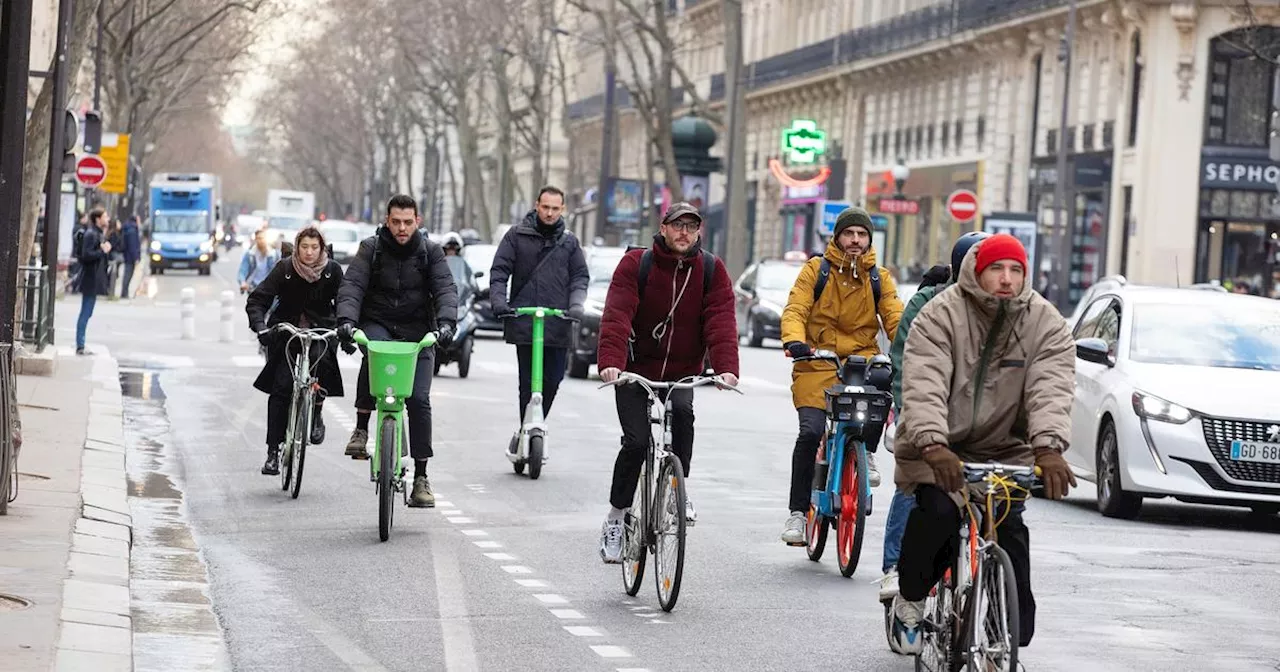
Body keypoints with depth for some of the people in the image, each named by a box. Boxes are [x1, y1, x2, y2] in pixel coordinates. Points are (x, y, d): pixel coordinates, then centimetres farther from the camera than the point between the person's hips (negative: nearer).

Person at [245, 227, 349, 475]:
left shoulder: (333, 271, -6)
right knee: (281, 388, -10)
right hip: (286, 331, 0)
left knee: (321, 360, -33)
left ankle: (316, 414, -8)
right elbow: (256, 300, -11)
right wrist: (260, 327, -28)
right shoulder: (285, 269, -9)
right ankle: (273, 451, -4)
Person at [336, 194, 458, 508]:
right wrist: (346, 319, -30)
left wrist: (446, 322, -30)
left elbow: (446, 289, -10)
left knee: (419, 399, -12)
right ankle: (361, 429, -24)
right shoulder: (371, 249, -1)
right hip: (378, 323, -1)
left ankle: (421, 476, -5)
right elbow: (352, 285, -11)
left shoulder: (430, 252, 0)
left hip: (418, 332, 1)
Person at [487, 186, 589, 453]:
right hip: (524, 323, -2)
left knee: (552, 380, 1)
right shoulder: (517, 236, 6)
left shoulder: (569, 242, 13)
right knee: (528, 381, -6)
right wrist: (498, 301, -12)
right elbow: (499, 271, 3)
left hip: (558, 325, 2)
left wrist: (576, 305, -7)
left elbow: (580, 276, 11)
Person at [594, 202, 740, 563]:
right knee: (636, 442, -13)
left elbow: (721, 320, -13)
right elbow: (617, 315, -19)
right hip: (636, 371, -1)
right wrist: (611, 362, -35)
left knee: (682, 412, -29)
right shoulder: (636, 264, -9)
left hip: (682, 373, 1)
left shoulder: (712, 270, -2)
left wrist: (726, 367, -29)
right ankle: (615, 519, 4)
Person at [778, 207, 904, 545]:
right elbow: (795, 310, -7)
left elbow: (896, 320, 1)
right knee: (811, 432, -16)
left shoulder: (878, 278, 9)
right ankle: (798, 511, -3)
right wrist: (794, 341, -28)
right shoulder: (816, 270, 2)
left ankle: (867, 452, -10)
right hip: (818, 362, -1)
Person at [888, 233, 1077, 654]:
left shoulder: (1046, 324, -6)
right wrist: (933, 445, -43)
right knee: (937, 510, -25)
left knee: (1009, 525, -16)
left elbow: (1051, 391, -20)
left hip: (1004, 450, 2)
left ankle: (1015, 639, -6)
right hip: (938, 448, -2)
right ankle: (909, 602, 1)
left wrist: (1048, 448, -38)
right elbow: (924, 386, -26)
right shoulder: (940, 316, -13)